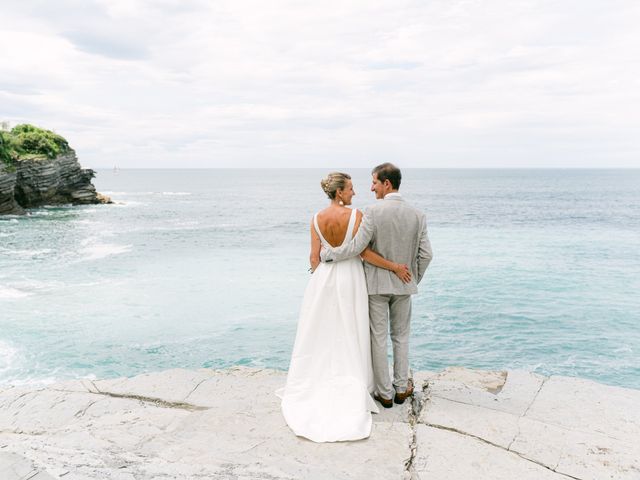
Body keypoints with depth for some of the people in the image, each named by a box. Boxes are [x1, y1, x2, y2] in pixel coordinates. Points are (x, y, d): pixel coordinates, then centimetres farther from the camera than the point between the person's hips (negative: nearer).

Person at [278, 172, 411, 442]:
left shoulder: (317, 219, -1)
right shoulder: (355, 215, -11)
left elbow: (314, 257, 0)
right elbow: (364, 252, -16)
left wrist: (320, 282, 13)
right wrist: (394, 267, -9)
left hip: (323, 278, 3)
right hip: (349, 278, -3)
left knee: (320, 335, 13)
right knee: (349, 336, 8)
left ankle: (315, 385, 21)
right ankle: (351, 388, 13)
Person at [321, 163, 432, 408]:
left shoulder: (374, 212, -16)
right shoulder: (417, 215, -2)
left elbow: (355, 246, -19)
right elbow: (426, 254, -1)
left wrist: (324, 254, -6)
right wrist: (414, 279, 14)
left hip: (376, 284, -4)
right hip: (403, 286, 4)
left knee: (379, 338, 7)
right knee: (401, 337, 18)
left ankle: (385, 393, 16)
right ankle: (401, 388, 27)